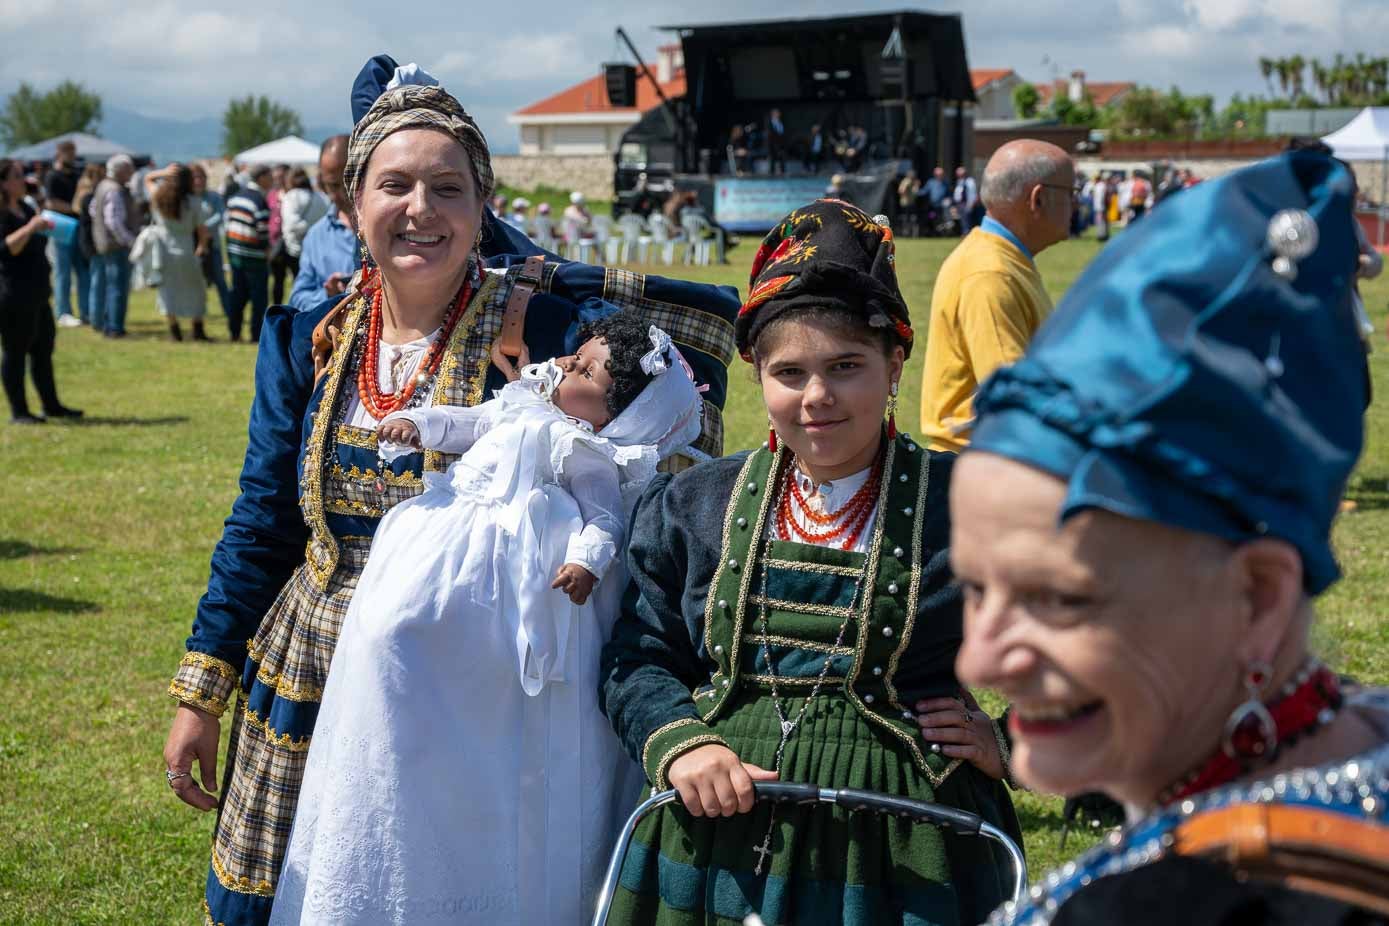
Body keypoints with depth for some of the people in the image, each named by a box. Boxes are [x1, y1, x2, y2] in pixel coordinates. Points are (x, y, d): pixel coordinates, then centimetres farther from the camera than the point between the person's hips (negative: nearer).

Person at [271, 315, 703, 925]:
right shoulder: (523, 403, 22)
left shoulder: (589, 453, 0)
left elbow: (604, 515, -8)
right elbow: (468, 423, 25)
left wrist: (588, 559, -25)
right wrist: (418, 424, 10)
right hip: (442, 550, 9)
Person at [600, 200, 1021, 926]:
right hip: (723, 829, 3)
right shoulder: (690, 507, 6)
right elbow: (638, 657, 7)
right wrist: (679, 742, -9)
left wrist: (1009, 738, -7)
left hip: (899, 844, -2)